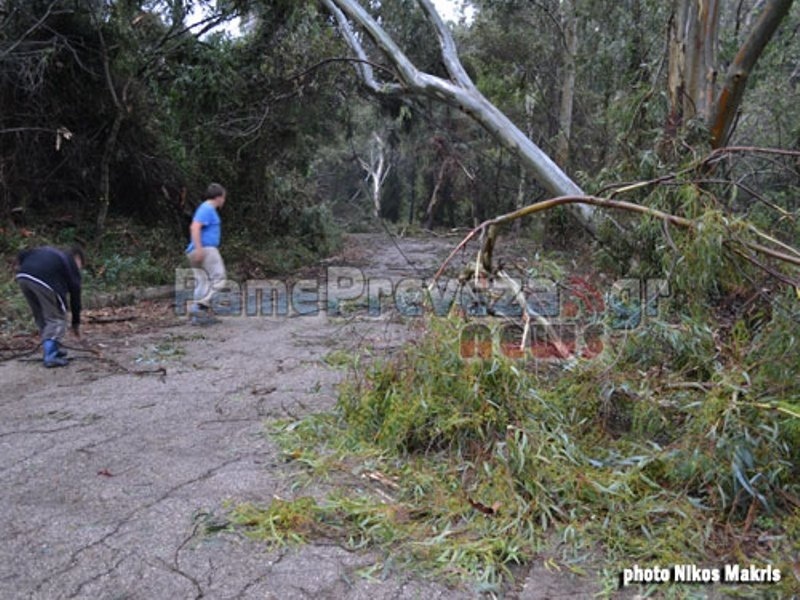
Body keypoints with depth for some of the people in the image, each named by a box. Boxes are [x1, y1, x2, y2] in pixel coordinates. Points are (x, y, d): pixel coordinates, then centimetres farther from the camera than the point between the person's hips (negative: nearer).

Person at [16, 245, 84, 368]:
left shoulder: (49, 251, 35)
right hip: (44, 280, -6)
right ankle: (51, 356, 1)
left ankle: (52, 348, 32)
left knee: (40, 316, 22)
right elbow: (75, 295, 21)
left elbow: (23, 255, 21)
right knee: (56, 317, 7)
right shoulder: (71, 264, 21)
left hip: (22, 277, 6)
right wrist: (76, 323, 27)